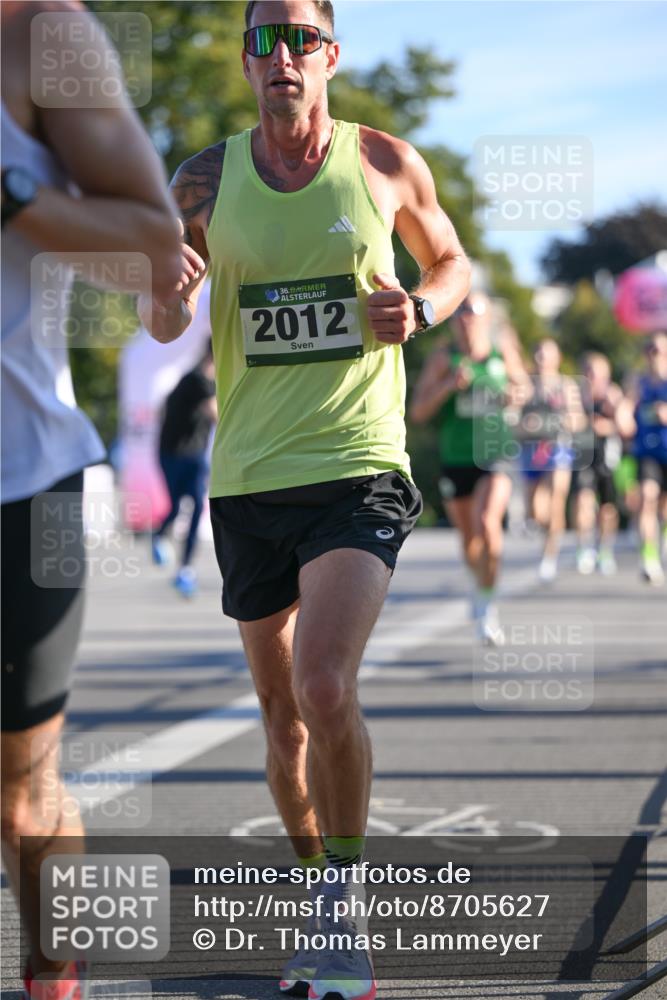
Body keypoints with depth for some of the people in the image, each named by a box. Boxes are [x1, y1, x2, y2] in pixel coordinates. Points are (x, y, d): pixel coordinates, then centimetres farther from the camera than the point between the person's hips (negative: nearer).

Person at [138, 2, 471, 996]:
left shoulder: (387, 163, 1)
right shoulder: (208, 179, 3)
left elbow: (452, 261, 18)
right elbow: (165, 329, 7)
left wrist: (421, 310, -5)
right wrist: (165, 289, -17)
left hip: (358, 468, -3)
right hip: (248, 476, 3)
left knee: (323, 686, -21)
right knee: (282, 710, 12)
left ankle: (344, 903, -4)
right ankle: (317, 886, 31)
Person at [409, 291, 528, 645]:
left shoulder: (503, 347, -1)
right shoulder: (443, 357, -5)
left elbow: (521, 381, 18)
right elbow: (417, 412, -7)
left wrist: (515, 391, -5)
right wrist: (449, 385, -21)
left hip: (496, 455, -1)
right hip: (456, 459, 1)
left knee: (487, 522, -25)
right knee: (469, 539, 14)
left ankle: (487, 601, -13)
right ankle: (480, 585, 44)